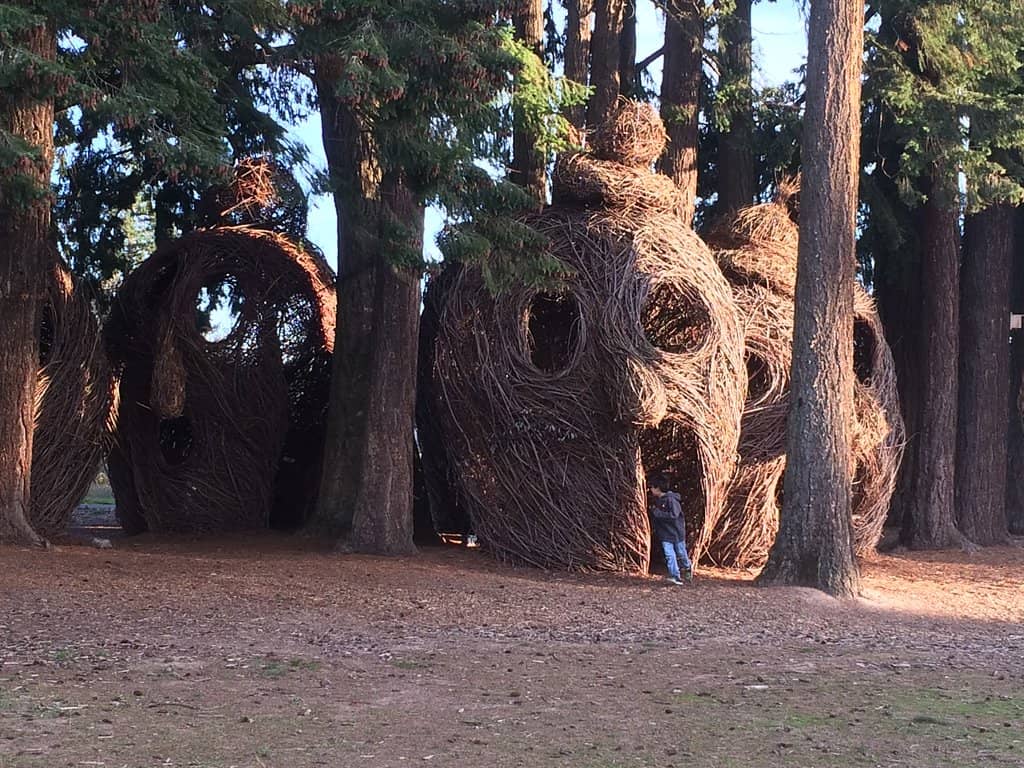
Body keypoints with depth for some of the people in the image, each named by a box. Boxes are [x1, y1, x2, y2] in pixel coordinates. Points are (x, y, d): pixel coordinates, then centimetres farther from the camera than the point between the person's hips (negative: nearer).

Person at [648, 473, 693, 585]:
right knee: (669, 555, -7)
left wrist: (657, 513, -26)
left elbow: (674, 515, -29)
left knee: (681, 553, 12)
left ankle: (688, 567, 39)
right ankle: (675, 576, -7)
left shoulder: (671, 499, -21)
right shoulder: (657, 500, 4)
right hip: (665, 534, 6)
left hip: (677, 532, -6)